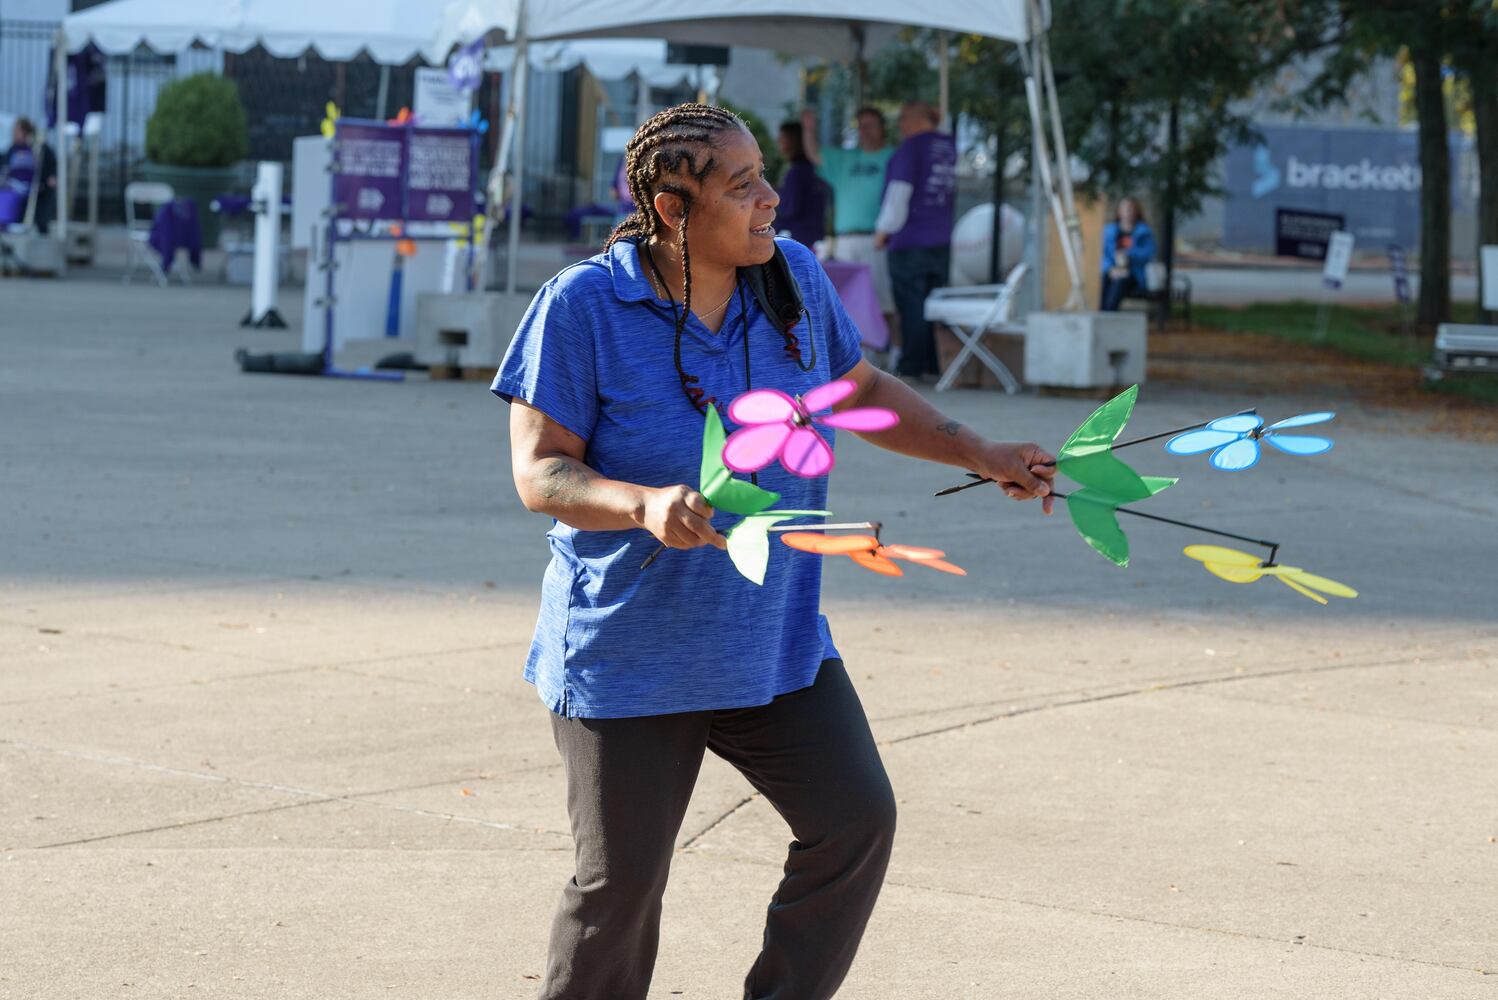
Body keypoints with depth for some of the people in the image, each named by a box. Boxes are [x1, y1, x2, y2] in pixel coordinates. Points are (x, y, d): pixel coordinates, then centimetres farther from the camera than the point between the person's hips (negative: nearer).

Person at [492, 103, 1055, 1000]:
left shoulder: (795, 276, -1)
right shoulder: (583, 306, -16)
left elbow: (859, 389, 17)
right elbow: (539, 471, -17)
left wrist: (982, 455, 11)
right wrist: (645, 504, -35)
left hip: (777, 646, 5)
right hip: (628, 656, -5)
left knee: (856, 820, -3)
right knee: (622, 881, 0)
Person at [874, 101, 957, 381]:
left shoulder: (911, 147, -9)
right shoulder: (949, 147, 11)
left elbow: (899, 191, -12)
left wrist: (884, 230, -3)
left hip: (910, 240, -7)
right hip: (941, 240, 7)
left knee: (911, 305, -3)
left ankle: (911, 367, -4)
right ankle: (934, 366, 8)